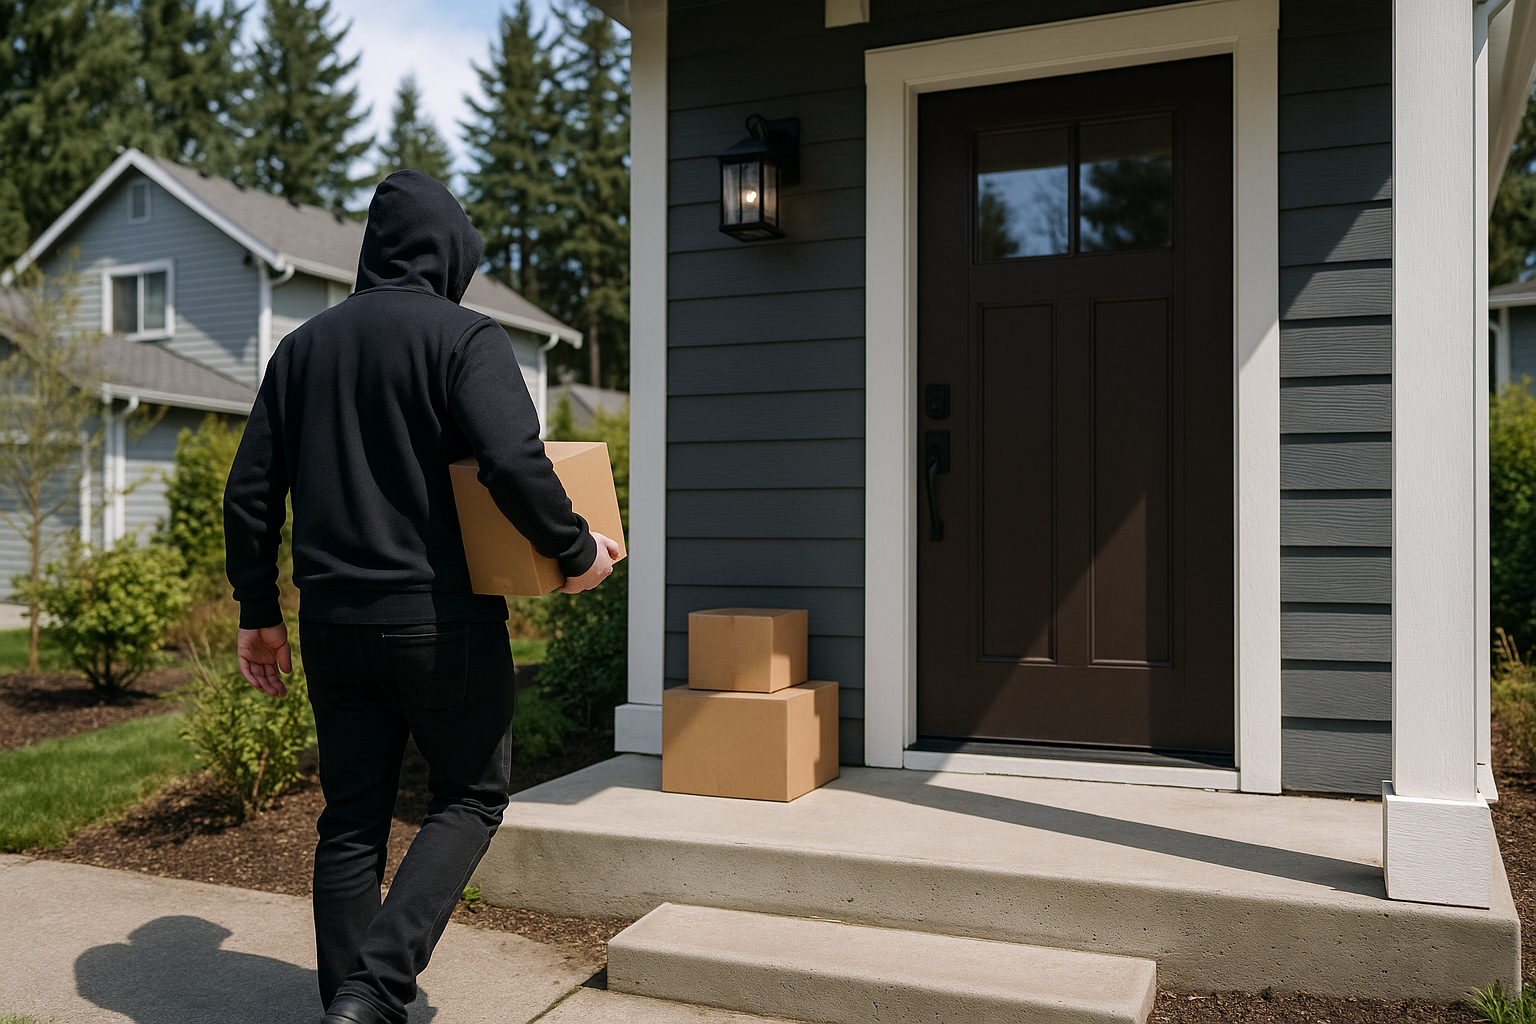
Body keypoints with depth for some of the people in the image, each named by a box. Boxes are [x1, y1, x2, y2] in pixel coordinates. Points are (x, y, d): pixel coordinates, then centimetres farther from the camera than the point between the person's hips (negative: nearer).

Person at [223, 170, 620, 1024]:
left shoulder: (303, 345, 12)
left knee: (352, 817, 14)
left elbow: (250, 491, 12)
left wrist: (259, 613, 18)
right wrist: (576, 551, -9)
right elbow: (514, 460, -23)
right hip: (441, 616, -5)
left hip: (333, 618, 6)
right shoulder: (464, 336, -6)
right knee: (472, 794, 9)